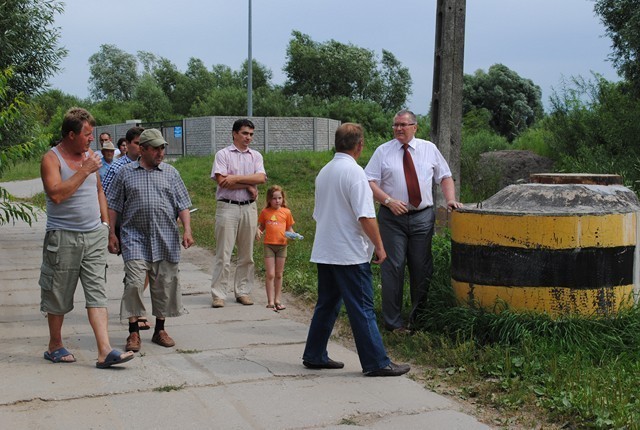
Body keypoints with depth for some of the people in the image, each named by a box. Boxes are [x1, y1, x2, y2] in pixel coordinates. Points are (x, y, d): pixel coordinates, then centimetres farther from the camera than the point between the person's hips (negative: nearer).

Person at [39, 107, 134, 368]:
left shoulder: (89, 156, 11)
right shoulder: (51, 159, -8)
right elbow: (56, 194, -23)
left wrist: (105, 222, 14)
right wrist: (84, 171, -19)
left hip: (94, 235, 5)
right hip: (63, 237, -5)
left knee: (97, 294, -3)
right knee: (58, 297, 8)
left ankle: (105, 351, -8)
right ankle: (55, 346, 26)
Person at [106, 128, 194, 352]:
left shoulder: (170, 173, 11)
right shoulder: (126, 173, 7)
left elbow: (183, 205, 9)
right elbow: (112, 207, 9)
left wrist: (187, 230, -4)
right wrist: (111, 234, 2)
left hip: (166, 241, 2)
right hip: (135, 239, -2)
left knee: (165, 285, 6)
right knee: (134, 283, -11)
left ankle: (160, 330, 20)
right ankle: (134, 332, -1)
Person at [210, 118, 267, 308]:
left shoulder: (256, 156, 12)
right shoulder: (223, 154, 2)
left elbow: (261, 178, -6)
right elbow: (222, 181, -12)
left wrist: (236, 178, -13)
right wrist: (248, 185, -7)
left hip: (249, 207, 4)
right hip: (227, 207, -4)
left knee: (247, 254, 8)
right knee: (223, 253, -4)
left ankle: (243, 291, 17)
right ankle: (218, 294, 0)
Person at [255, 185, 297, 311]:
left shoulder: (286, 212, 4)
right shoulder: (265, 212, 2)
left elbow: (289, 228, 10)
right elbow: (261, 226, 11)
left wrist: (292, 234, -10)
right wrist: (258, 231, -10)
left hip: (282, 245, 1)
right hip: (269, 245, -1)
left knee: (279, 274, 9)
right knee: (270, 274, -3)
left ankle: (278, 300, 18)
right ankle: (270, 301, 0)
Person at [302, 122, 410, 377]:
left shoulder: (324, 172, 13)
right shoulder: (353, 172, -14)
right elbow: (365, 216, -19)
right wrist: (379, 246, -10)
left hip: (324, 251, 9)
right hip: (350, 253, -9)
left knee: (327, 304, 15)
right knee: (362, 309, -4)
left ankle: (314, 356, 20)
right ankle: (376, 363, 1)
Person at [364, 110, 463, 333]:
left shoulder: (429, 149, 10)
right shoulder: (383, 151, 4)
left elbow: (445, 177, 14)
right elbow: (370, 182, -2)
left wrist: (450, 199, -3)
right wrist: (389, 201, -15)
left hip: (423, 216, 2)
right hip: (393, 217, -2)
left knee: (421, 268, 6)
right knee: (393, 267, -3)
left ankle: (419, 317, 19)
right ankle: (393, 321, 5)